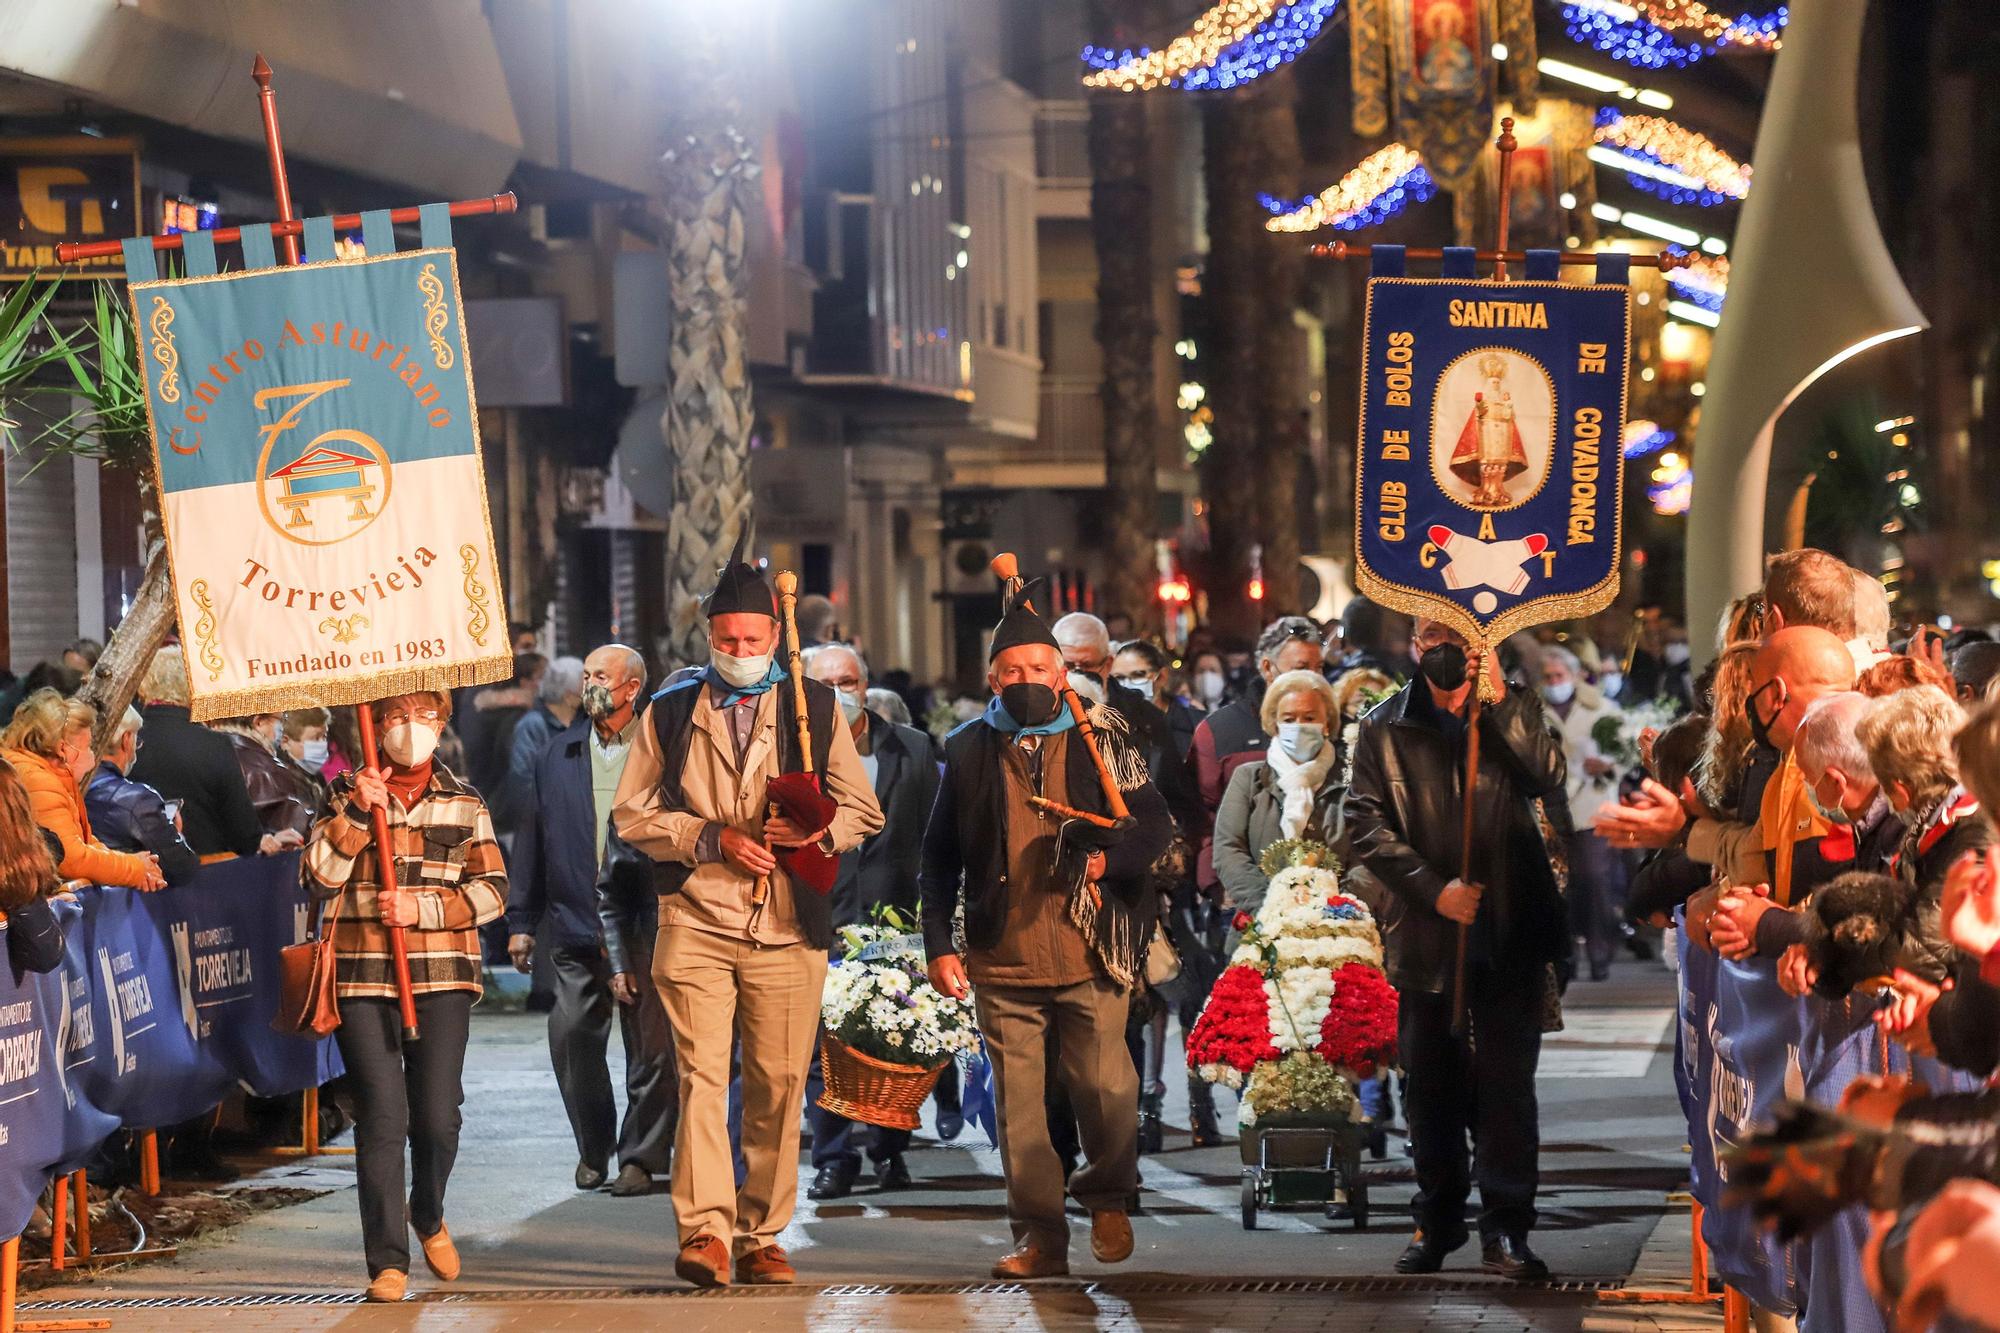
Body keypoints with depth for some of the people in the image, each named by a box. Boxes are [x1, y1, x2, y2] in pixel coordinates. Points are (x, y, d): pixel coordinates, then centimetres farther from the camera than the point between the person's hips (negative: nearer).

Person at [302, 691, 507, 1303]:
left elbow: (491, 888, 4)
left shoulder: (464, 804, 11)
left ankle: (429, 1217, 29)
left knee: (438, 1119, -2)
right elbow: (319, 878, -4)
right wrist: (357, 813, -13)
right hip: (362, 981, -1)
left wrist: (424, 909, -10)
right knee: (382, 1120, -6)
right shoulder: (349, 796, 8)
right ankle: (387, 1263, 1)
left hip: (441, 981, 1)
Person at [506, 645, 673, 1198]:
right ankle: (593, 1147, 18)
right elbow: (531, 838, 13)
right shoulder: (556, 754, 11)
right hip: (575, 925, 3)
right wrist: (521, 920, 10)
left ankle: (642, 1155, 11)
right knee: (572, 1036, 0)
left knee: (650, 1046, 0)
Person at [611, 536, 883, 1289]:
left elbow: (863, 811, 14)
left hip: (788, 927, 1)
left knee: (779, 1086, 1)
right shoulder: (671, 712, 12)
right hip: (695, 922, -1)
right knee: (701, 1076, -12)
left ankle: (762, 1237, 9)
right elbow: (632, 814, 9)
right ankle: (705, 1231, -17)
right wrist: (712, 838, -6)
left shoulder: (814, 707, 12)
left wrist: (818, 831, -8)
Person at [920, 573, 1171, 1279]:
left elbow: (1156, 823, 7)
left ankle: (1108, 1196, 22)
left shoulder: (1101, 741, 6)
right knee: (1018, 1103, 1)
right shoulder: (969, 751, 9)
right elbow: (940, 858, 12)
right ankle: (1040, 1234, 9)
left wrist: (1107, 859, -12)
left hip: (1090, 955, -1)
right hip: (1001, 959, 1)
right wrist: (939, 944, 5)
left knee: (1104, 1088, -4)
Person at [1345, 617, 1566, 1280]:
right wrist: (1433, 888, -10)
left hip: (1509, 929, -1)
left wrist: (1499, 697, -18)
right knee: (1431, 1083, 8)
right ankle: (1438, 1221, 20)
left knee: (1507, 1080, -3)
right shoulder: (1385, 728, 6)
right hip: (1427, 935, 1)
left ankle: (1506, 1227, 0)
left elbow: (1548, 777, -10)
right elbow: (1366, 826, 0)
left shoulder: (1512, 713, 7)